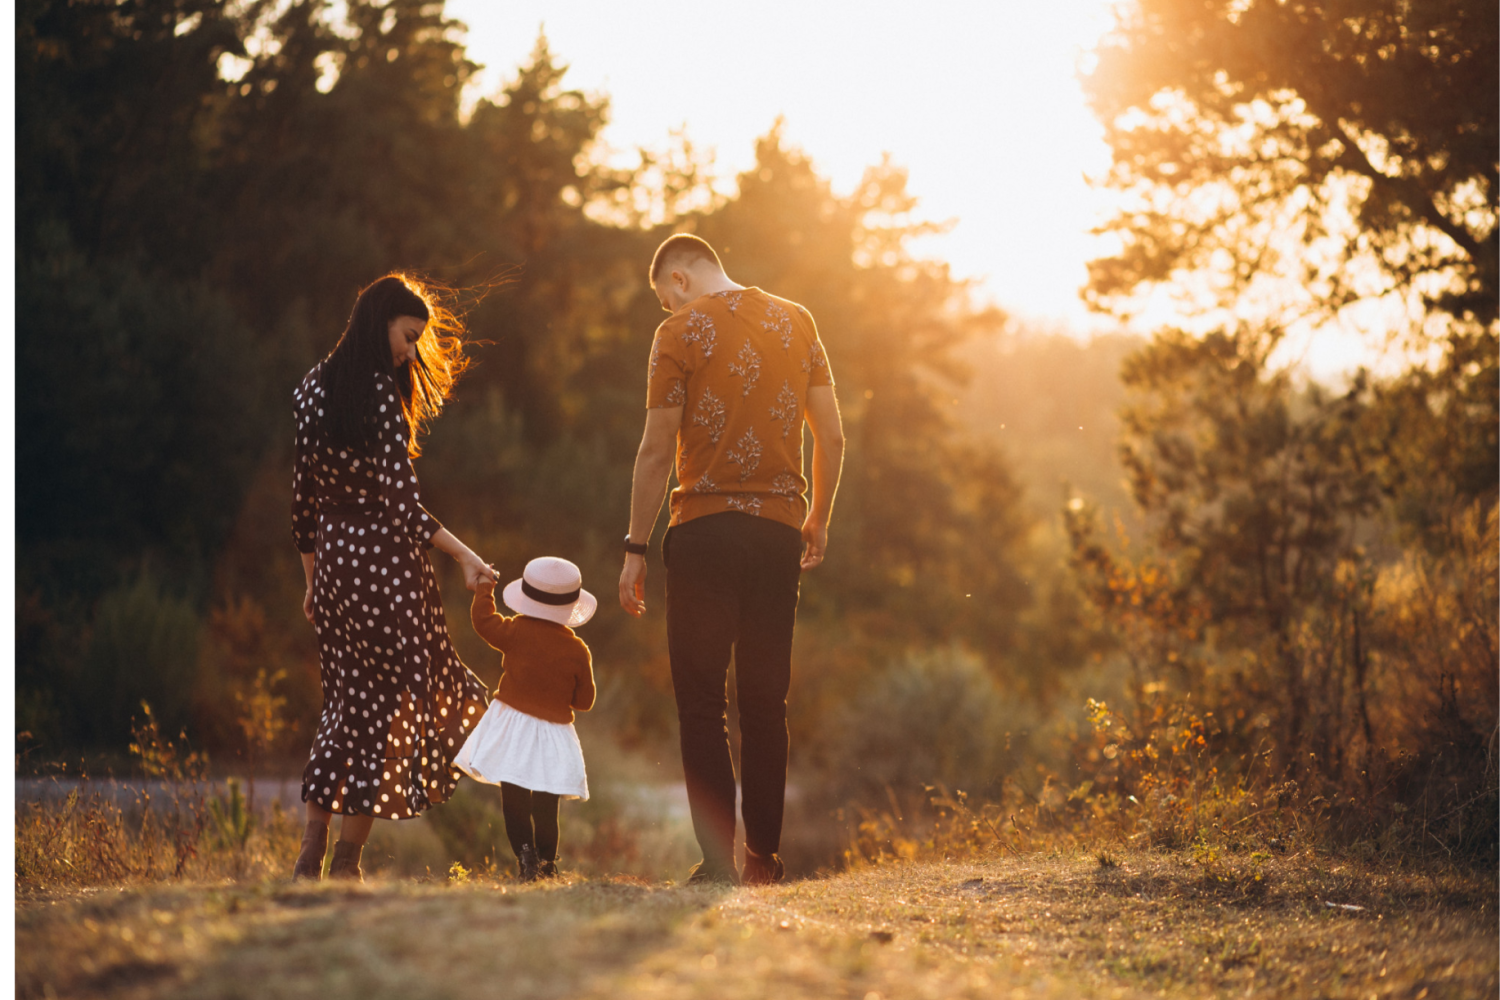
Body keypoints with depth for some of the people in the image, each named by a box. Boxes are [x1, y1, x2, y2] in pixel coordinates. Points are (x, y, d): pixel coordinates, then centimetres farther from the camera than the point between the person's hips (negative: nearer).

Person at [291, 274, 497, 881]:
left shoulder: (313, 388, 9)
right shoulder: (382, 396, -14)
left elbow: (301, 494, 13)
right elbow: (402, 500, -18)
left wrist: (313, 577, 20)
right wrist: (463, 556, -16)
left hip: (332, 557, 7)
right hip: (383, 558, -7)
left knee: (347, 699, 15)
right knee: (390, 701, 4)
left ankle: (310, 856, 10)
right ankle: (347, 860, 4)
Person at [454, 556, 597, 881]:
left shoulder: (515, 632, -8)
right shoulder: (577, 650, -3)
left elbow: (483, 620, 6)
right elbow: (584, 700, 4)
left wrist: (484, 587, 20)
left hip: (513, 727, -1)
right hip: (554, 736, 1)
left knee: (514, 802, 0)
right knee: (545, 807, 7)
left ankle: (525, 856, -14)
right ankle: (547, 863, 6)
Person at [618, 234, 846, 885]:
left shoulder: (682, 331, -2)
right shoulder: (796, 322, 11)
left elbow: (657, 450, -6)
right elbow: (831, 436, 10)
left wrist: (635, 549, -3)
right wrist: (819, 521, 21)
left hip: (706, 527, -4)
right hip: (779, 527, 4)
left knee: (700, 698, 0)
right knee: (766, 699, 10)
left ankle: (718, 857, -8)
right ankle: (764, 856, 9)